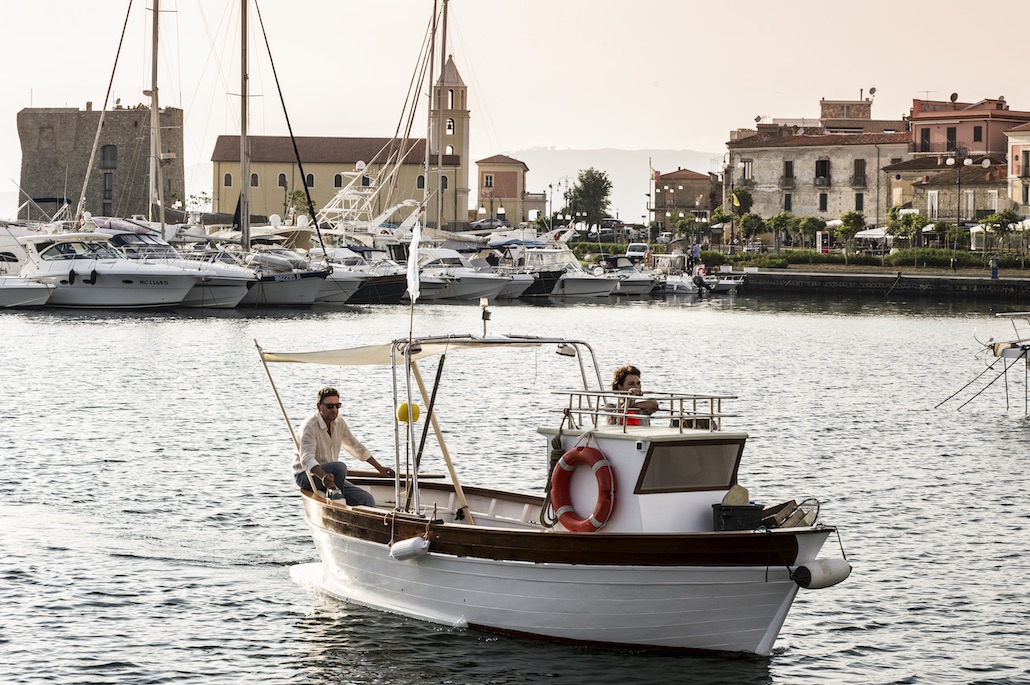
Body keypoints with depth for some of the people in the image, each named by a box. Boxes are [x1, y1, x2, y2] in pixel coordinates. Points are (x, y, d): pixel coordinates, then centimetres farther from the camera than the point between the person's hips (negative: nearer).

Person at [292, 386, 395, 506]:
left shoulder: (339, 422, 3)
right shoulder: (309, 427, -21)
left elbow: (356, 447, 18)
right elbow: (306, 459, -35)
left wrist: (379, 468, 20)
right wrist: (323, 476, -54)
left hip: (330, 475, 7)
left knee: (367, 500, -9)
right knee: (339, 467, -36)